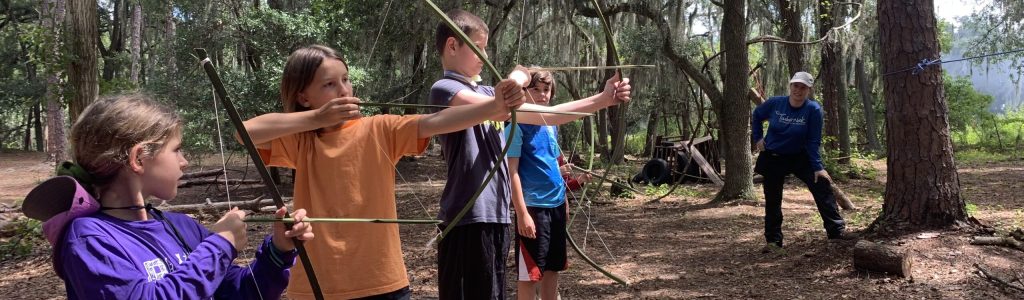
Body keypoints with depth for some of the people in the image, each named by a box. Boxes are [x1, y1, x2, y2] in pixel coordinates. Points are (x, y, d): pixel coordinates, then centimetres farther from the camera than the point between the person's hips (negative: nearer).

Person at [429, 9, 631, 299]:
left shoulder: (487, 93, 18)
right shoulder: (444, 89, -8)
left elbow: (545, 115, 14)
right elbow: (499, 110, -26)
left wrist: (602, 100, 8)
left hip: (496, 215, 9)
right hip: (468, 219, -9)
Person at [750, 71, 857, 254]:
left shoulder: (813, 109, -16)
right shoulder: (775, 103, -11)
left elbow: (813, 141, -14)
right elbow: (756, 116, 9)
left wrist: (818, 168, -17)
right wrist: (757, 138, 1)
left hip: (800, 156, -1)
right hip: (773, 158, 1)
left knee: (822, 186, -14)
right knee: (772, 201, 3)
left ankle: (836, 230, -7)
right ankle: (773, 241, 14)